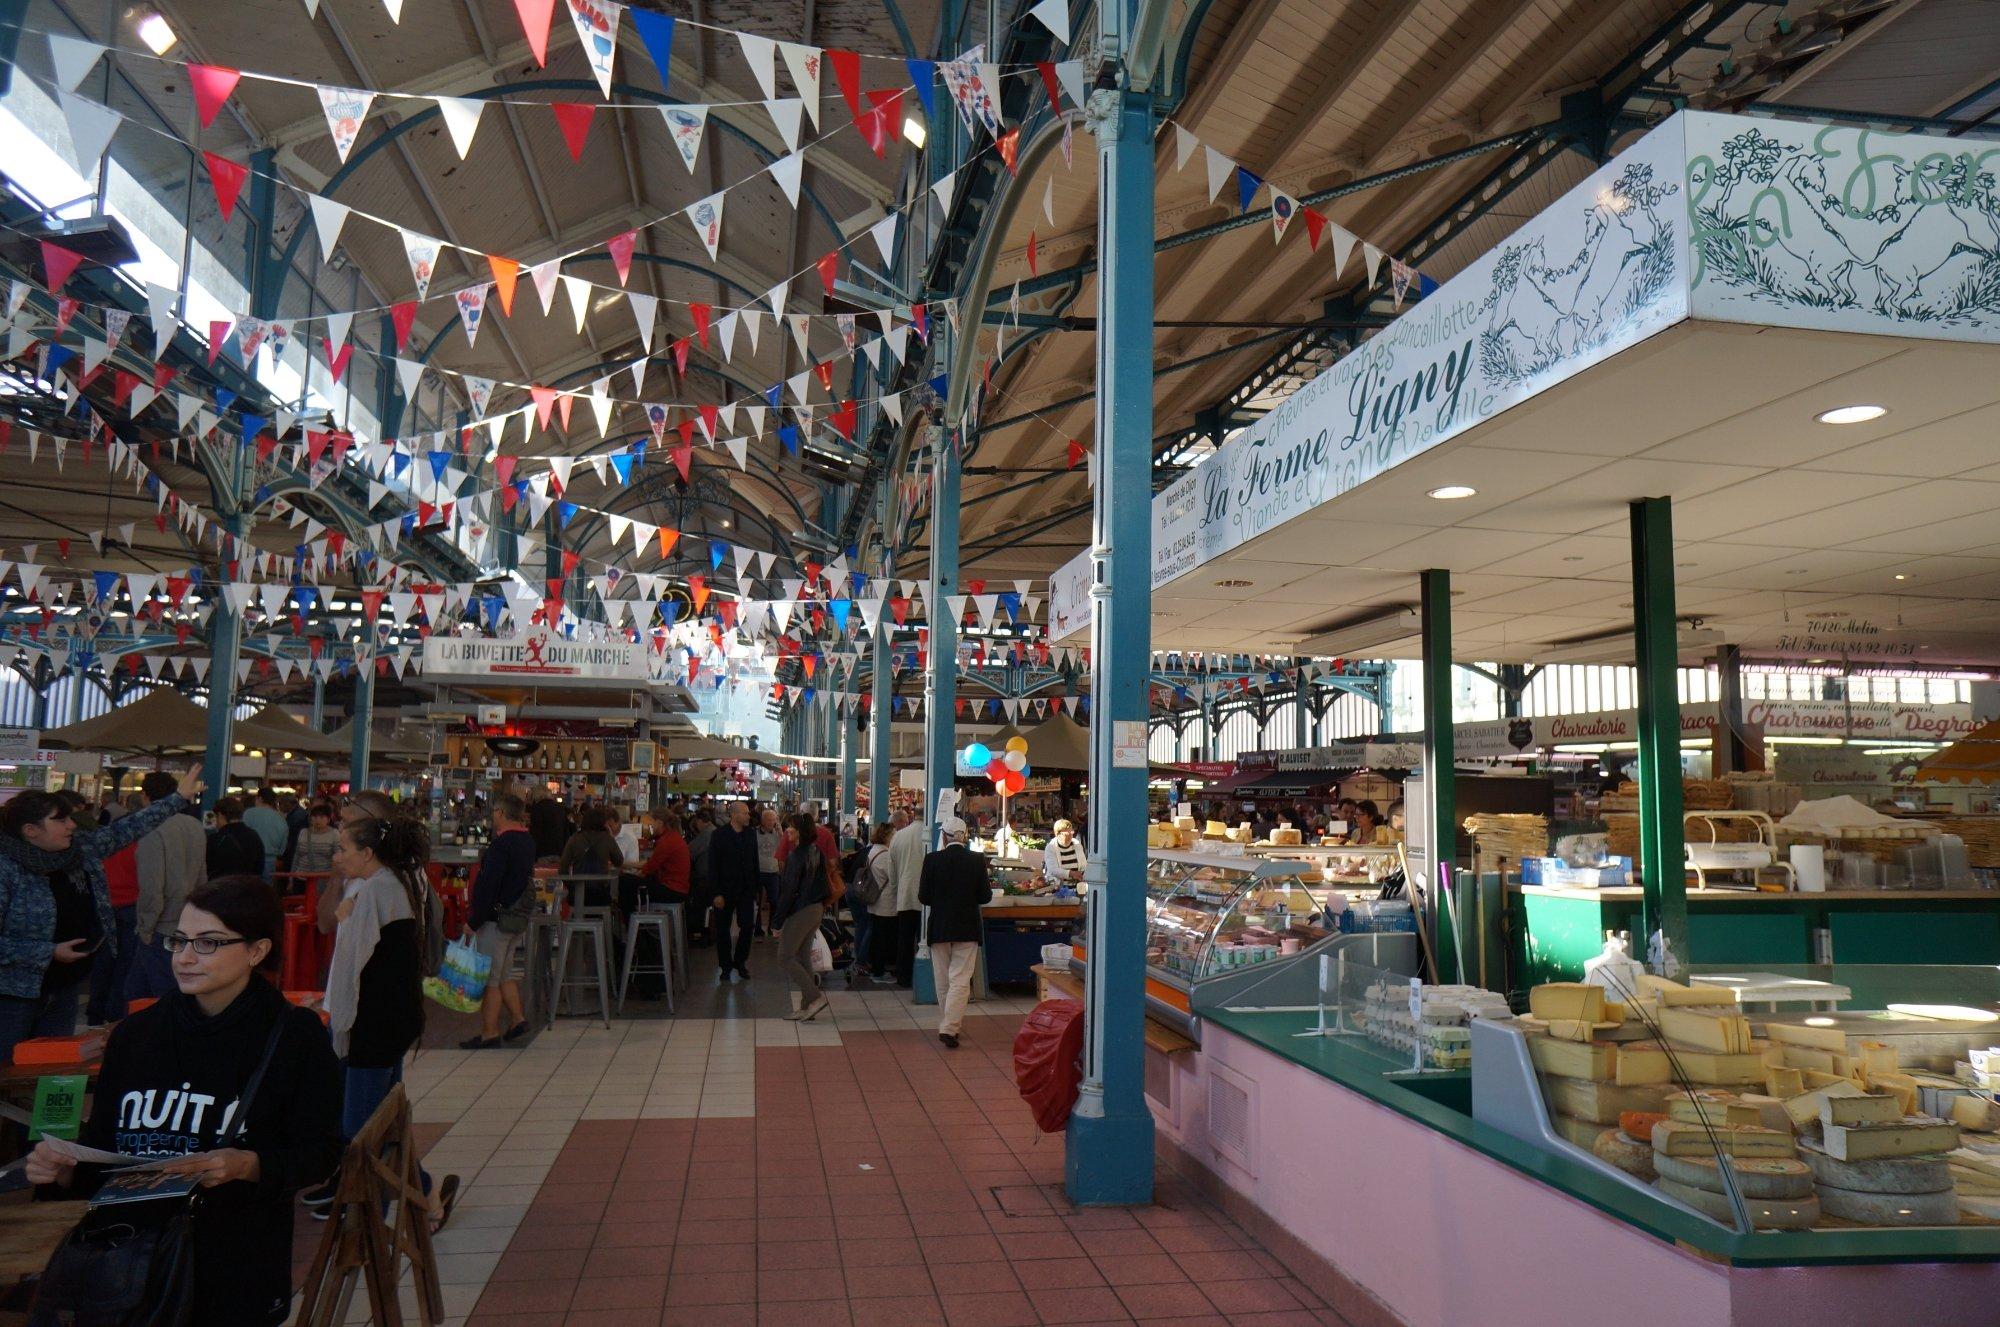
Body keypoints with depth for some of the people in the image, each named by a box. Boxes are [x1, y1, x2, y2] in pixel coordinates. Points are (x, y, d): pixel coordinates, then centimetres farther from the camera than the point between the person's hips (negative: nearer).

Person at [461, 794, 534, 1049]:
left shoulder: (501, 845, -20)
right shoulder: (527, 841, 9)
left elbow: (487, 886, -23)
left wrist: (472, 921, -17)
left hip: (496, 919, -9)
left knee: (489, 978, 0)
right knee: (504, 973, 20)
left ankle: (489, 1033, 5)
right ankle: (517, 1019, 20)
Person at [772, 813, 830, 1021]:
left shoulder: (796, 856, -18)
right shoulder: (816, 853, 8)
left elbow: (789, 891, -19)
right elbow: (822, 884, 13)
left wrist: (778, 920, -13)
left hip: (800, 912, -9)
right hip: (816, 909, 9)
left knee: (785, 958, 0)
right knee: (803, 958, 13)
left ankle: (815, 998, -6)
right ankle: (807, 1008, 15)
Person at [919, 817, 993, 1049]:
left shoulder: (932, 860, -9)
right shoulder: (977, 860, -7)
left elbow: (923, 897, -6)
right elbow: (986, 896, -3)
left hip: (939, 928, 1)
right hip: (968, 929, -1)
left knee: (943, 982, 15)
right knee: (960, 981, 0)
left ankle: (948, 1025, 24)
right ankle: (949, 1028, -11)